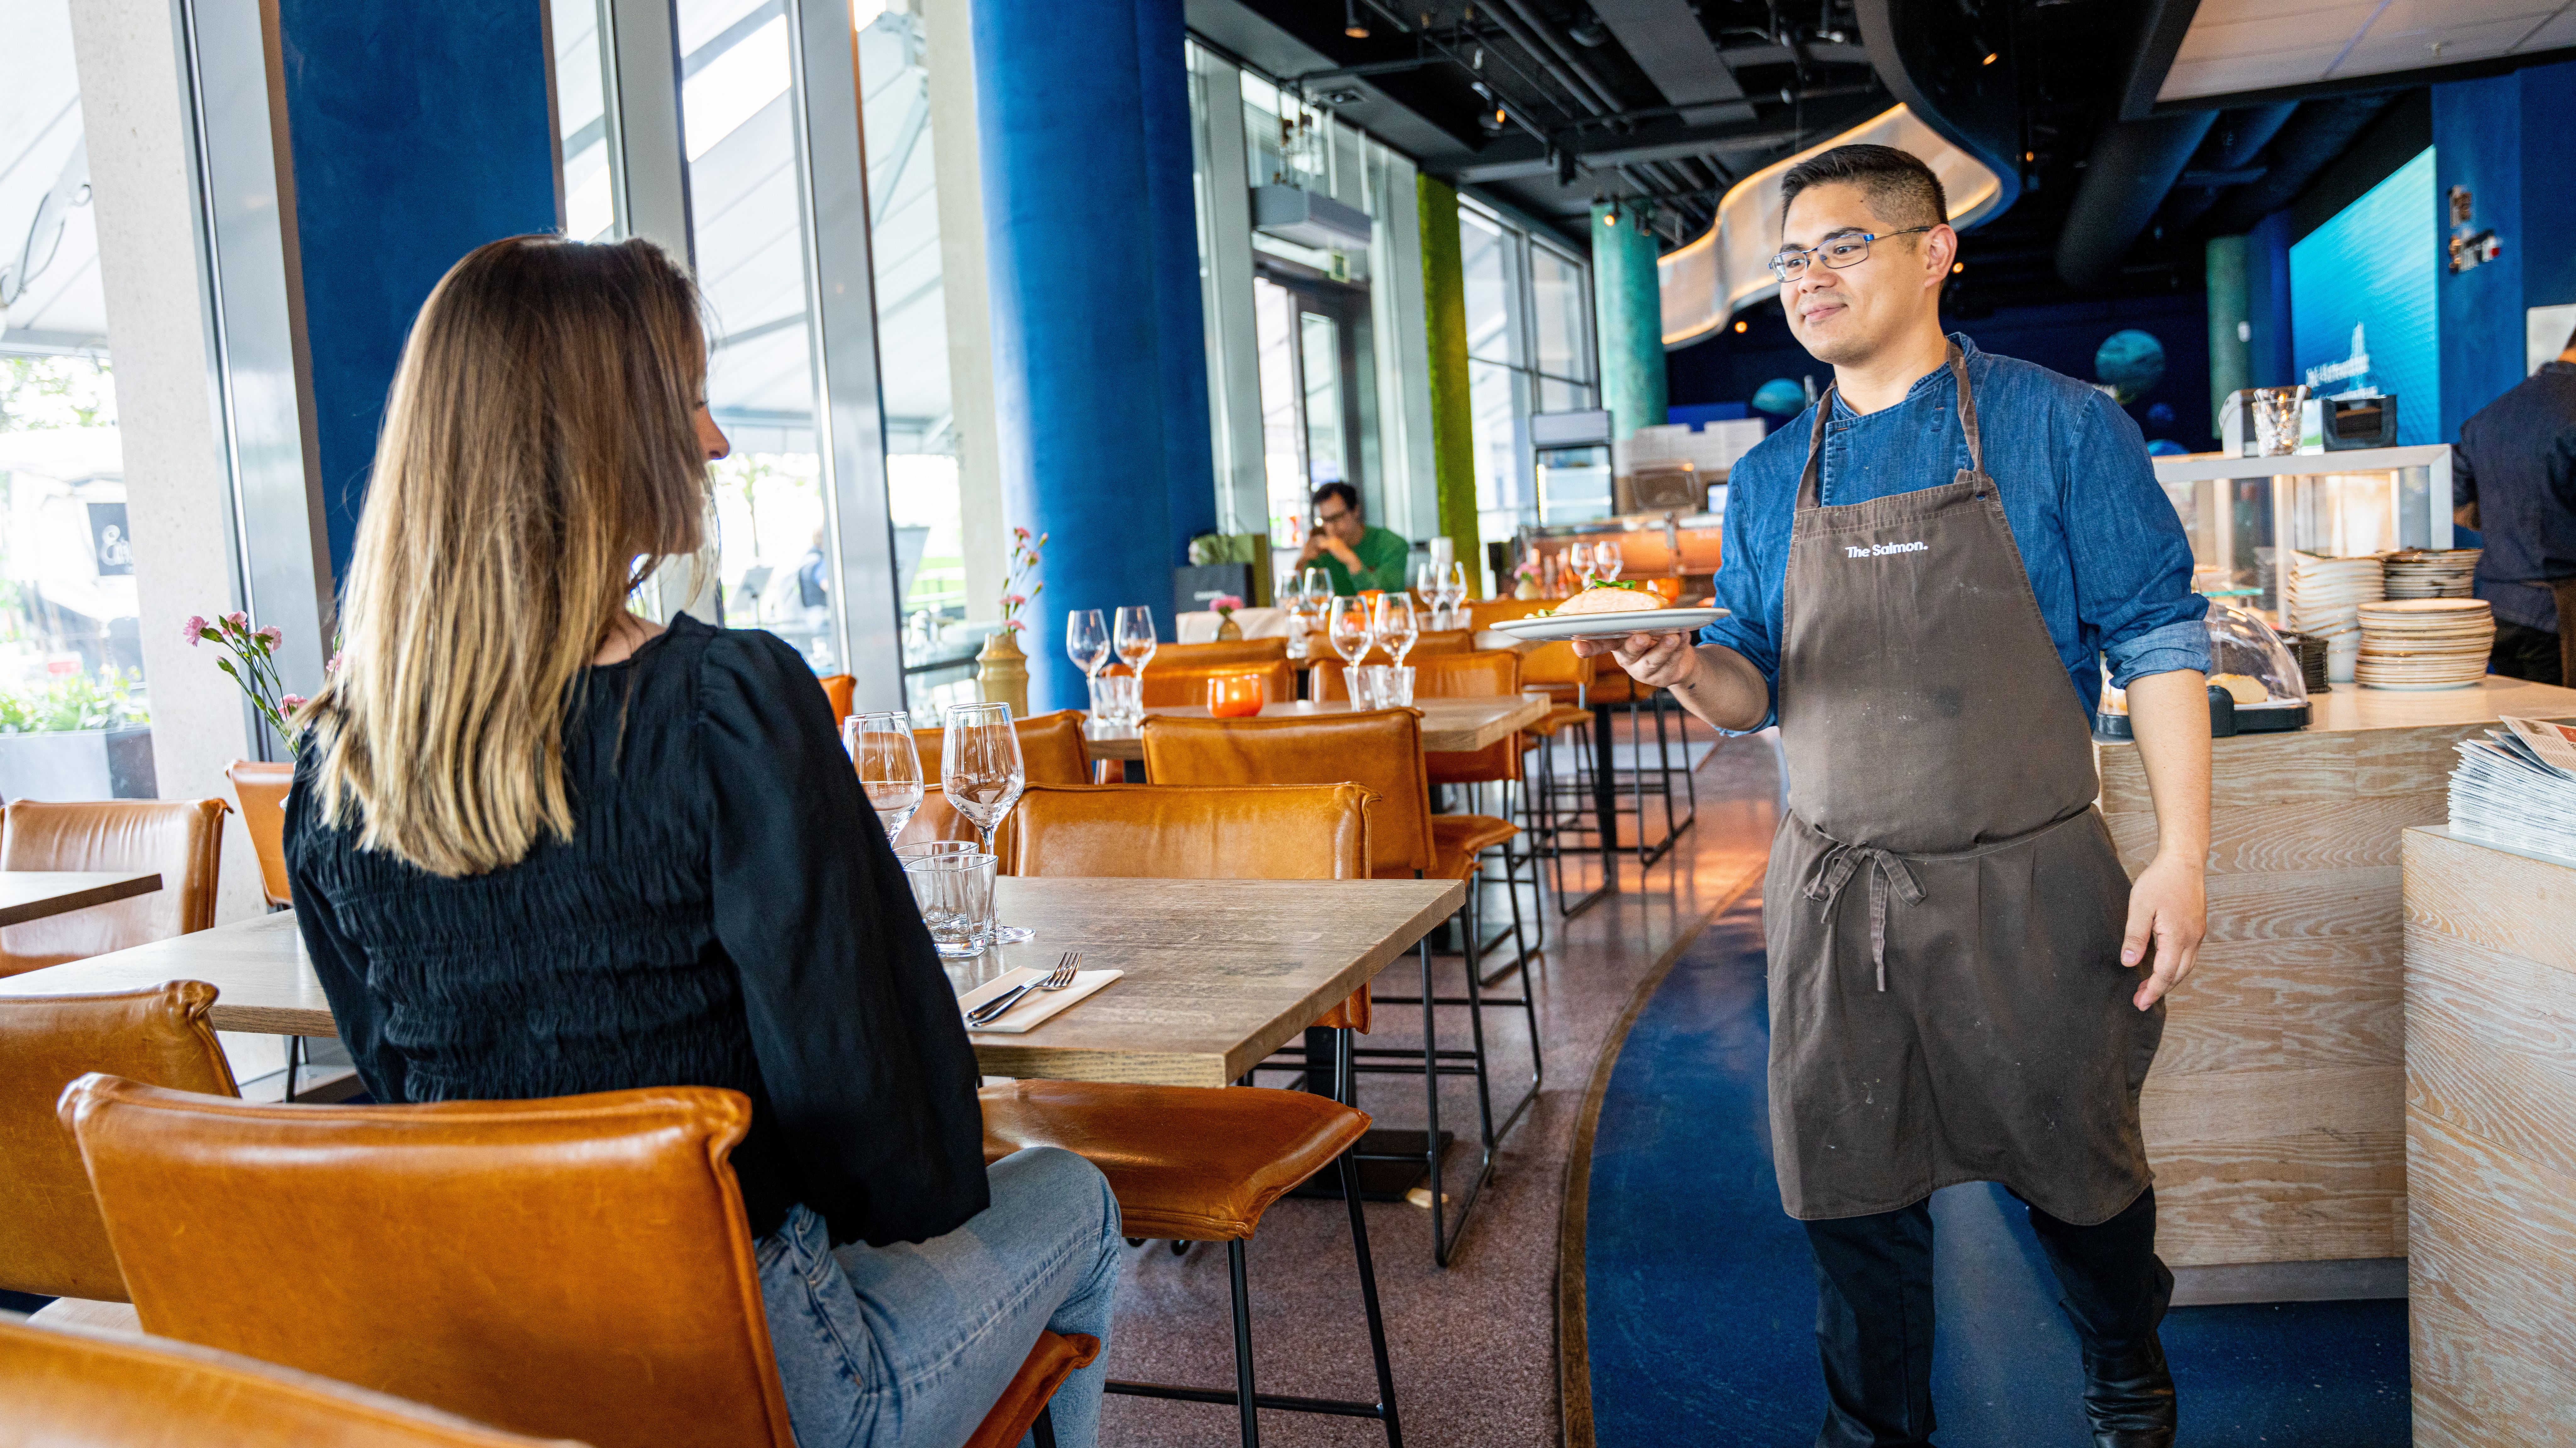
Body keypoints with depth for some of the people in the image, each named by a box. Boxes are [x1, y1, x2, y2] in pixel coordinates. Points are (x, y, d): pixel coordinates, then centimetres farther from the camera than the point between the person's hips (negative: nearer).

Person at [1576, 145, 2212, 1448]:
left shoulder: (2059, 427, -3)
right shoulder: (1770, 477, 8)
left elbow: (2156, 641, -4)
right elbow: (1758, 689, 10)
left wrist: (2181, 854, -12)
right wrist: (1687, 669, -14)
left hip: (2025, 887, -2)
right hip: (1834, 896, 3)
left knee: (2073, 1168, 15)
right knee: (1854, 1193, 9)